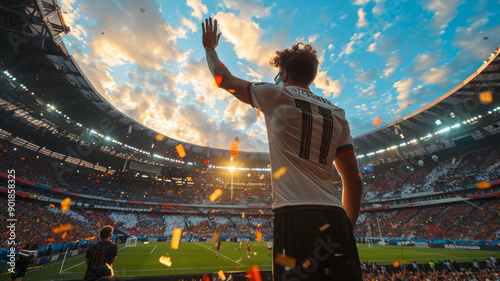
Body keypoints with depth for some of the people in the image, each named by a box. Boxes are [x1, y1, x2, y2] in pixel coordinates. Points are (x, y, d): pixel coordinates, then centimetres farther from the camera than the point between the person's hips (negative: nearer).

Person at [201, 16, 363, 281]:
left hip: (295, 215, -6)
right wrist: (347, 229, 24)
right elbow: (354, 181, 15)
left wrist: (210, 48, 37)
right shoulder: (337, 113, 18)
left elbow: (225, 79, 18)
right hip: (336, 217, 6)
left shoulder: (277, 95, 4)